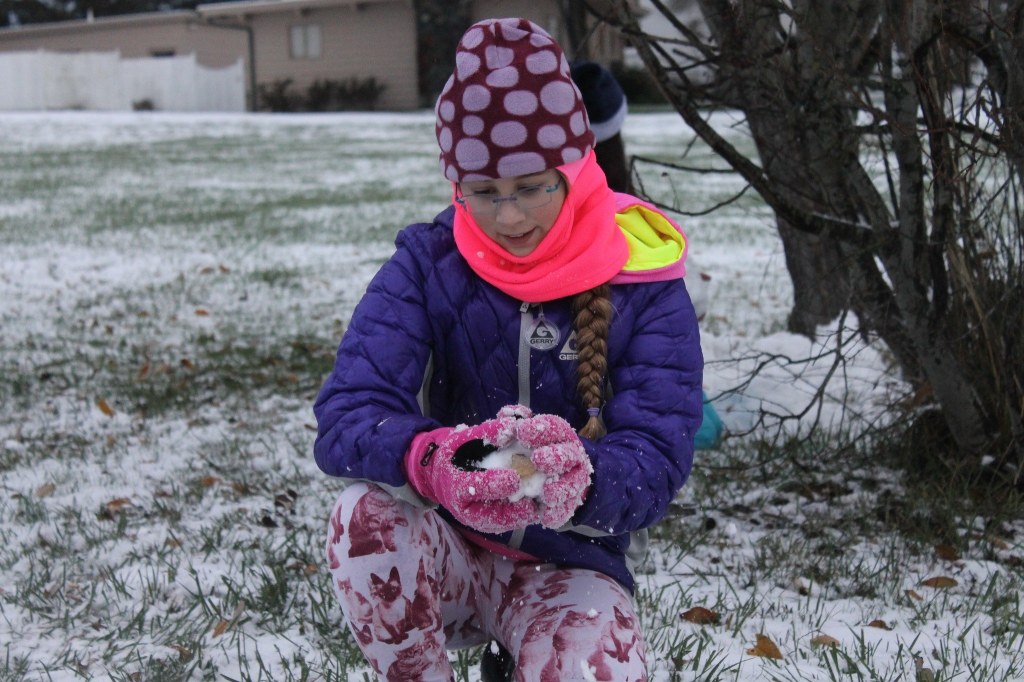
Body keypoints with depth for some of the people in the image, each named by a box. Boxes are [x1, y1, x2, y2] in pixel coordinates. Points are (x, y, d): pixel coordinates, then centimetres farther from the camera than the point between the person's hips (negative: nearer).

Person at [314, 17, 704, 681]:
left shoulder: (645, 287, -10)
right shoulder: (426, 264, -9)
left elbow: (655, 462, -19)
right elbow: (345, 416, -21)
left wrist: (577, 481, -44)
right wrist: (432, 460, -44)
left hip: (573, 559, 0)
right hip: (446, 552, 1)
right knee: (369, 512, -32)